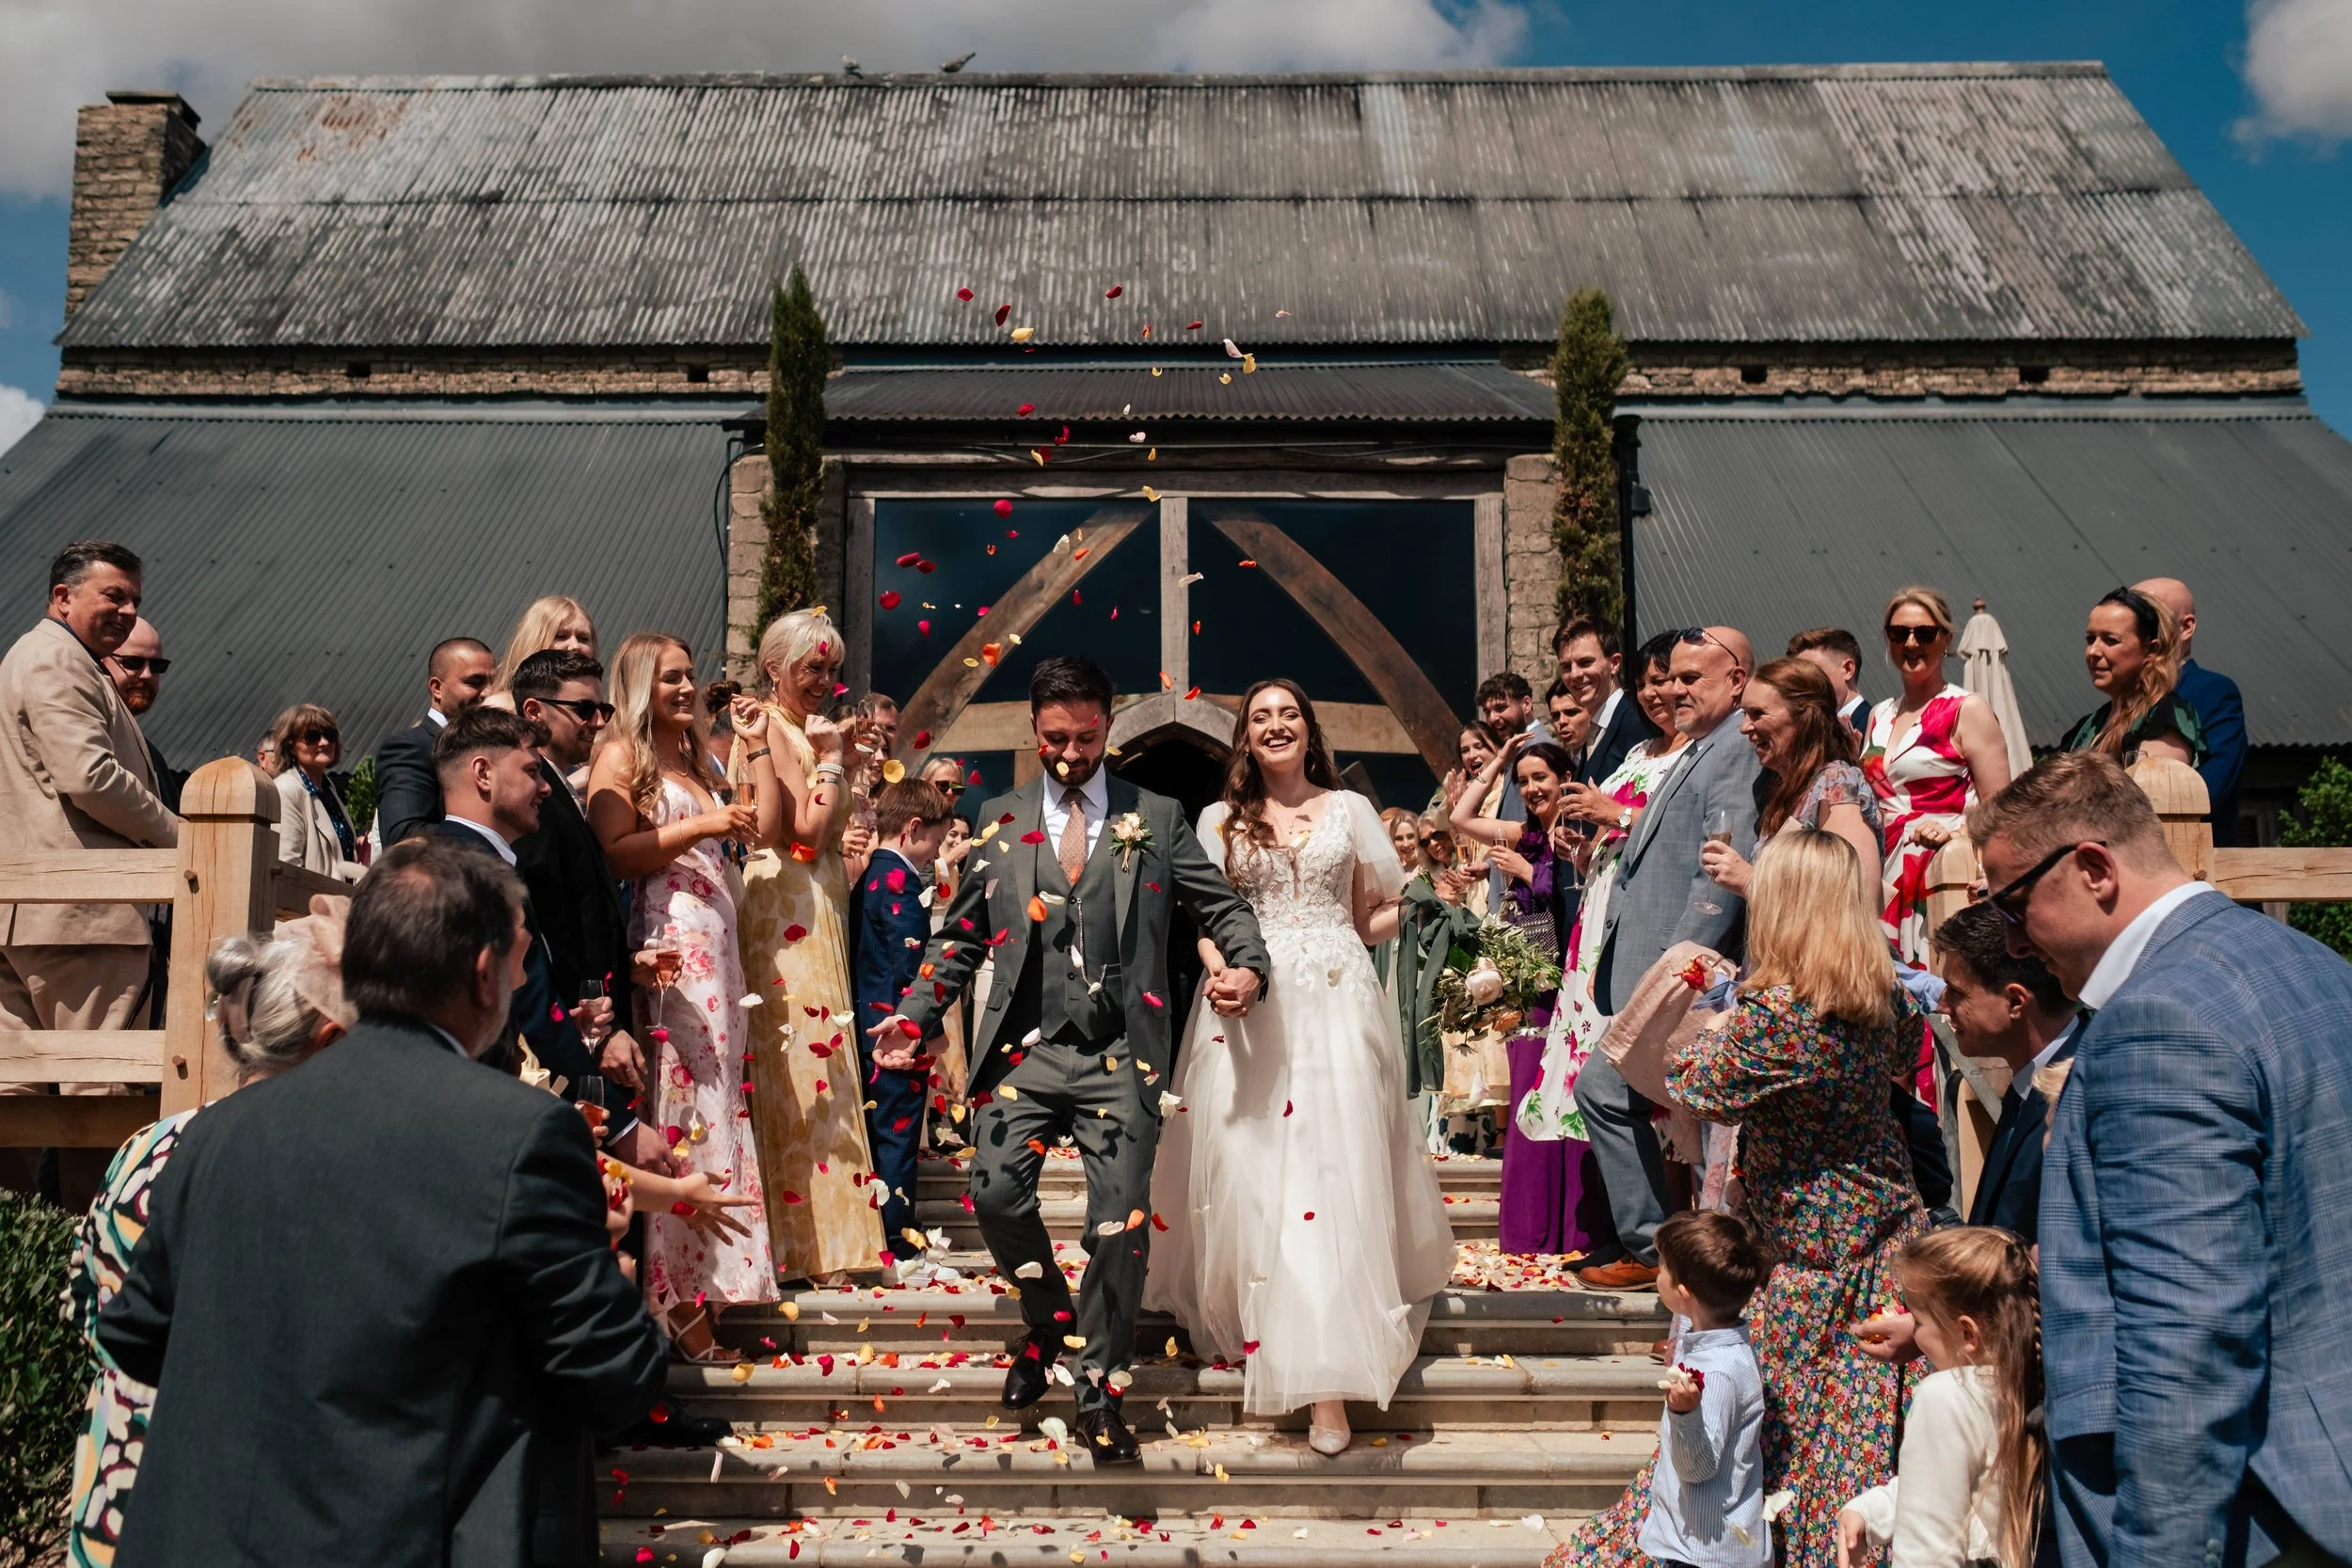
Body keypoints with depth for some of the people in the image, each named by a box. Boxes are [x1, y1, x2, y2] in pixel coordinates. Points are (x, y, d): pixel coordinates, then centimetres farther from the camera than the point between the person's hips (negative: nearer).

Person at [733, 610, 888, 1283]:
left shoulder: (806, 729, 18)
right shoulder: (773, 727, -10)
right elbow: (805, 829, -17)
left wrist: (842, 755, 12)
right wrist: (832, 759, -10)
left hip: (818, 906, 9)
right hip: (787, 907, -9)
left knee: (814, 1060, 11)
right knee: (798, 1058, -6)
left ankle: (823, 1238, 18)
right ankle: (809, 1243, 0)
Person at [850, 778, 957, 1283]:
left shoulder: (867, 877, 14)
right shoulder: (901, 882, -15)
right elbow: (910, 965, -21)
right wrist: (915, 1030, -19)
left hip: (869, 1034, 10)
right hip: (899, 1038, -9)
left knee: (877, 1137, 14)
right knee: (897, 1139, -4)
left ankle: (873, 1244, 22)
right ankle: (898, 1254, 2)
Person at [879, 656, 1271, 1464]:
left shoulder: (1157, 818, 7)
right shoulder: (1000, 820, 10)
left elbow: (1222, 906, 6)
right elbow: (962, 933, 11)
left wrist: (1249, 967, -15)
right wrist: (916, 1012, -3)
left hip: (1120, 1055, -1)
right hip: (1025, 1047, 2)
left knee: (1121, 1218, -7)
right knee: (995, 1192, -12)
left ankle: (1099, 1390, 13)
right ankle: (1049, 1317, 20)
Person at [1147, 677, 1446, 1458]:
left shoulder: (1350, 808, 13)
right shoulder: (1221, 820, 13)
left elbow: (1377, 914, 16)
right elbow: (1204, 920, 7)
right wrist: (1220, 970, -11)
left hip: (1337, 1004, -1)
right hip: (1248, 1010, 1)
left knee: (1334, 1171, -7)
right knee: (1250, 1174, -1)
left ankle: (1329, 1380, -7)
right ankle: (1262, 1332, 14)